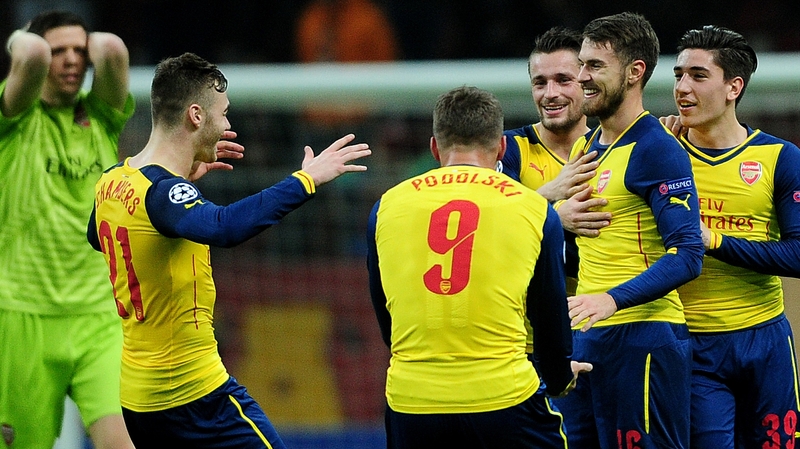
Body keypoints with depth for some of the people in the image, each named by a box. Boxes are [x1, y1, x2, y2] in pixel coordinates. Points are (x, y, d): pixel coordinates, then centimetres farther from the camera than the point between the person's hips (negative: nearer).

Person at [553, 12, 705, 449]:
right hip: (584, 337, 9)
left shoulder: (656, 148, -10)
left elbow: (687, 256, -18)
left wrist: (613, 299, -27)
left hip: (640, 336, -9)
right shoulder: (586, 147, 17)